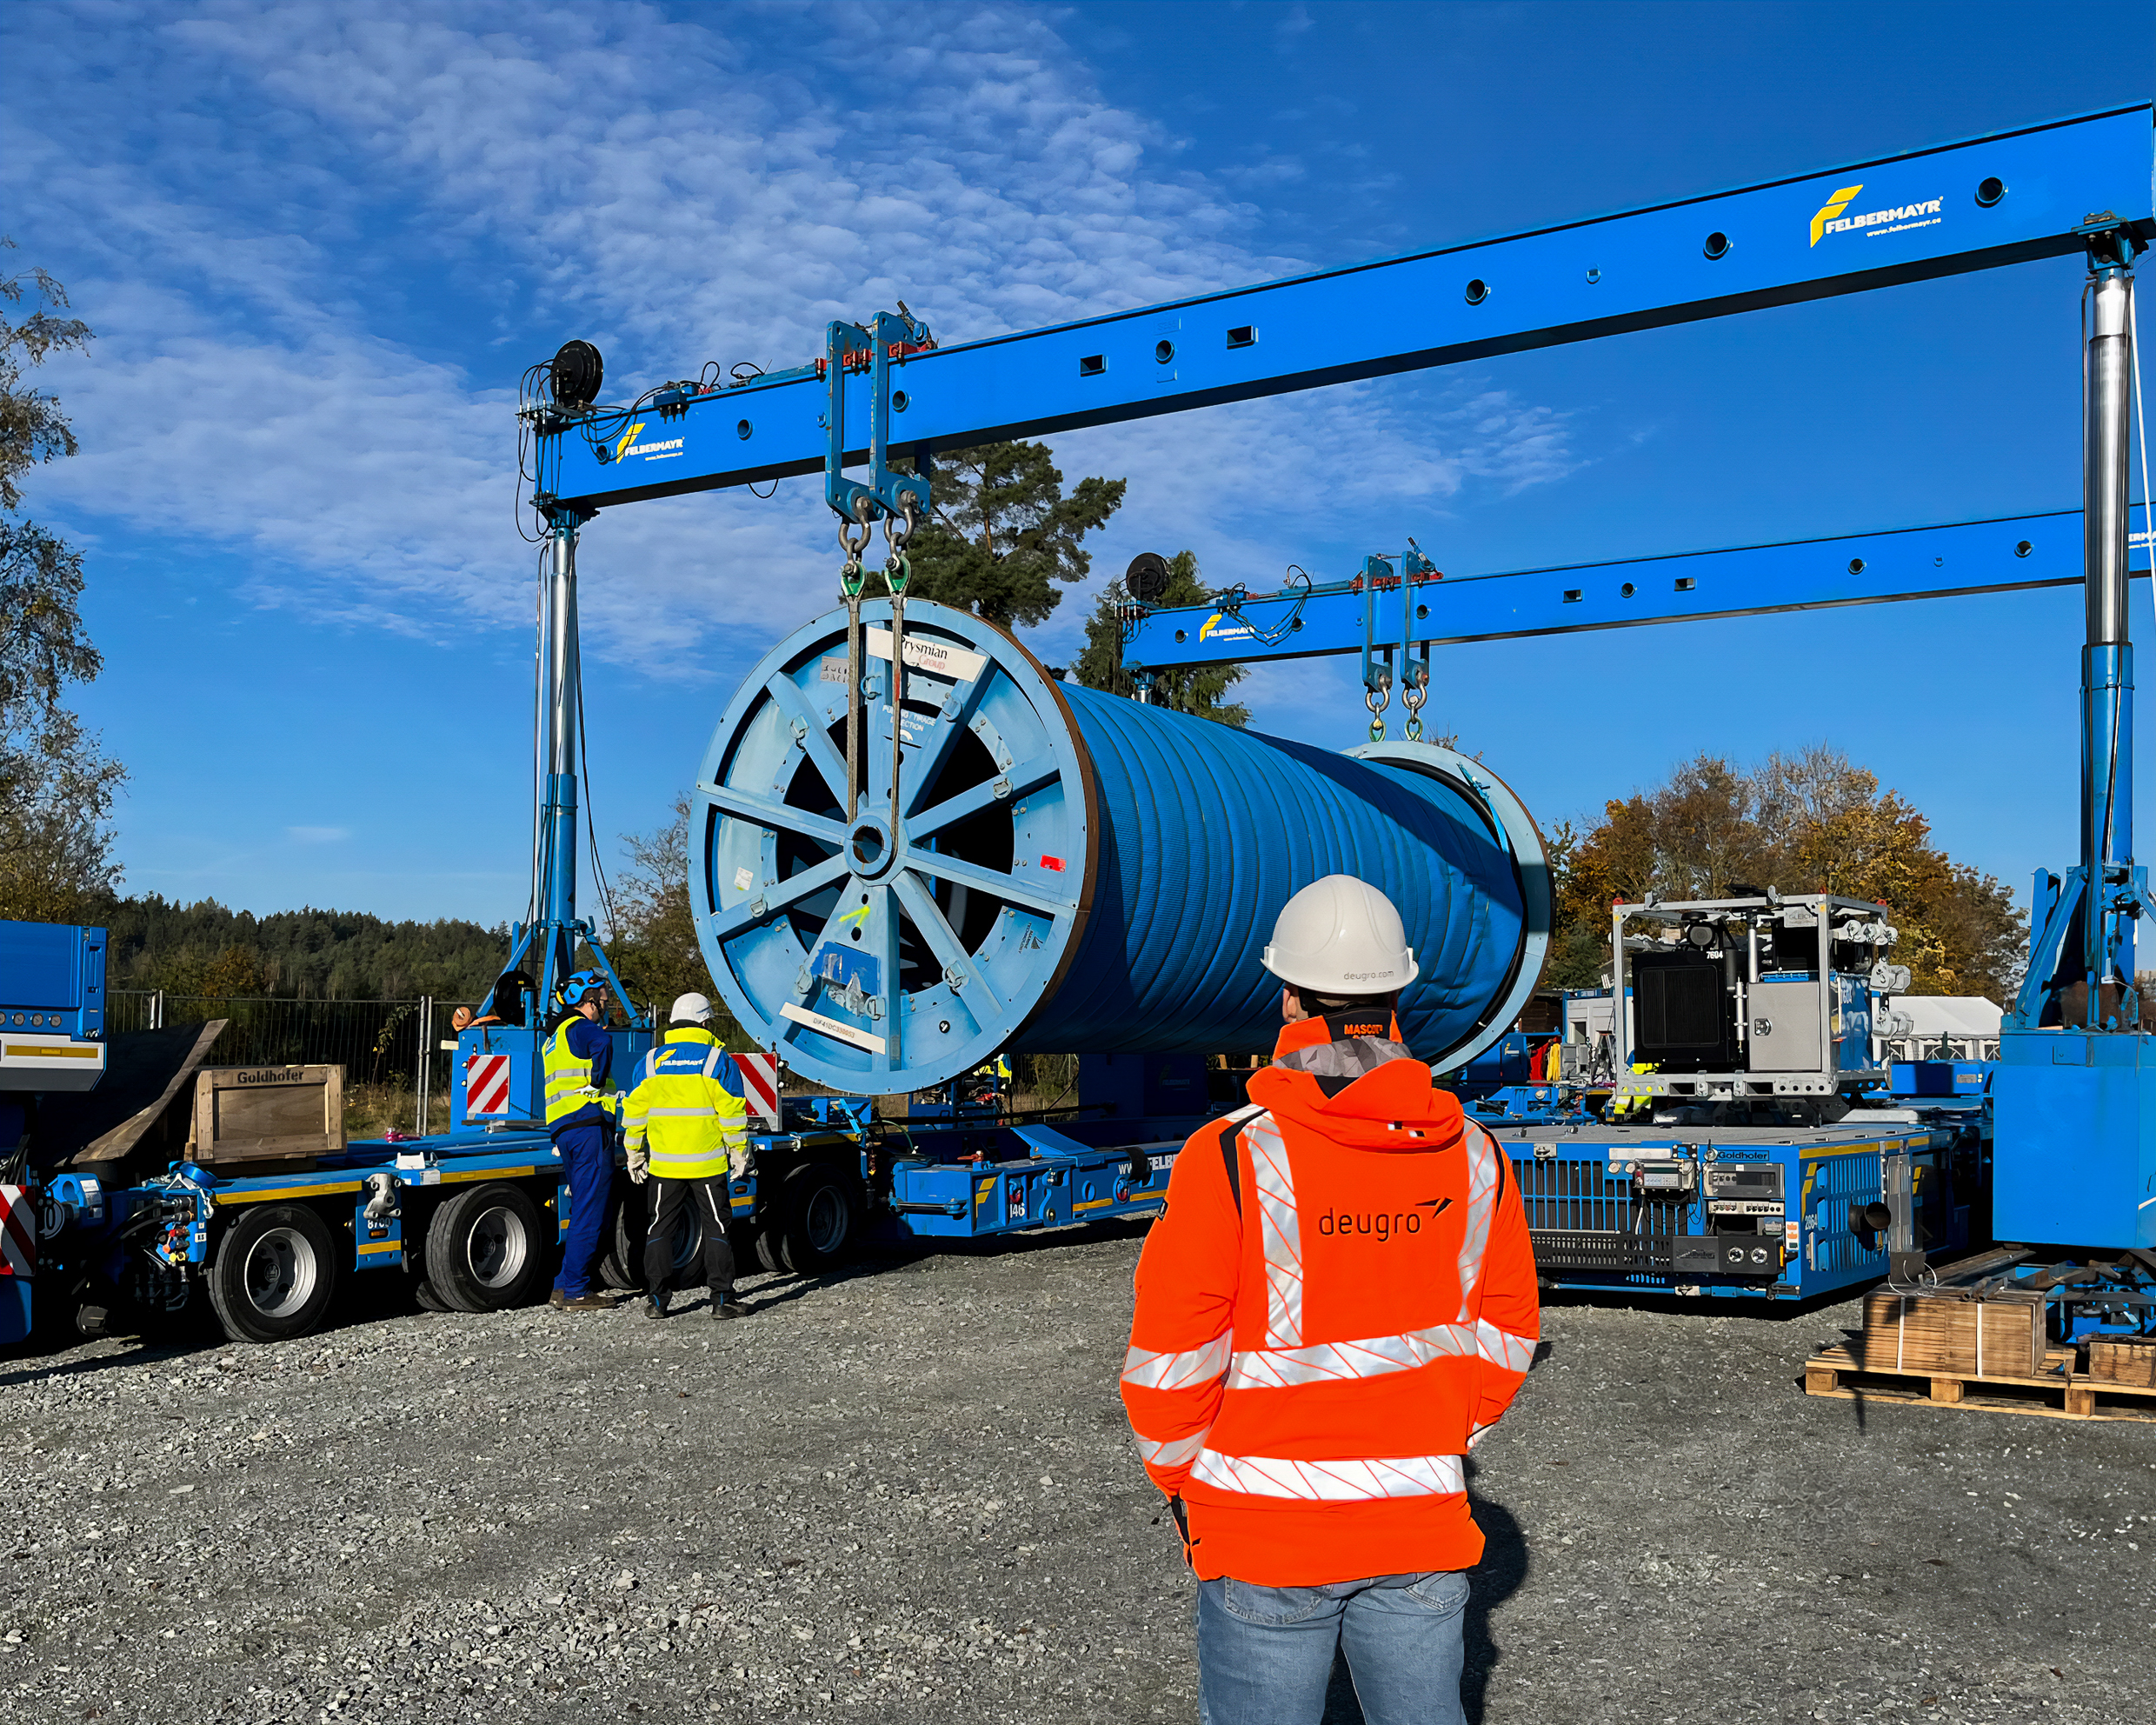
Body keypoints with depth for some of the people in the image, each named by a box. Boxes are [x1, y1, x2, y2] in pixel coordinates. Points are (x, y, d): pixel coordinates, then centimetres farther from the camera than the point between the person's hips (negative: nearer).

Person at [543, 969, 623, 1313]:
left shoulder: (556, 1036, 25)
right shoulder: (578, 1028, -7)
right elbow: (602, 1042, -29)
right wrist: (597, 1082, -17)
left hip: (563, 1128, 10)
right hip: (587, 1123, -10)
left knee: (584, 1208, 16)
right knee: (590, 1212, -7)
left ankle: (564, 1284, 17)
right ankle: (575, 1291, -7)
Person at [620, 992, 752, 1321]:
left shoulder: (652, 1060, 6)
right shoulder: (717, 1059, -3)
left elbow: (635, 1109, 8)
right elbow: (731, 1109, -6)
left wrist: (634, 1152, 17)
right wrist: (738, 1151, 1)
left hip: (664, 1163, 3)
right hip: (707, 1162, -3)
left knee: (660, 1227, 11)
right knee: (716, 1226, 5)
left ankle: (656, 1300, 10)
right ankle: (721, 1300, 4)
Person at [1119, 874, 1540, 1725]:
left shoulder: (1231, 1160, -15)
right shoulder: (1472, 1155, -1)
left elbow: (1169, 1362, -12)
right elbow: (1504, 1337, 7)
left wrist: (1183, 1483, 4)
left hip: (1267, 1528, -3)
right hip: (1423, 1526, 4)